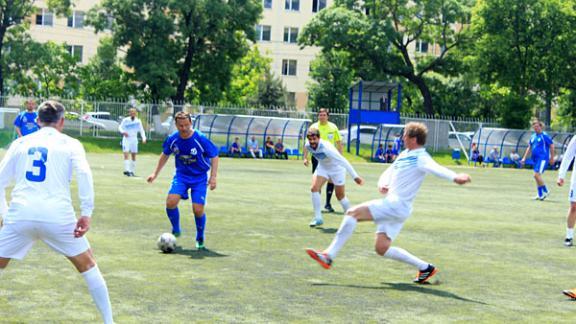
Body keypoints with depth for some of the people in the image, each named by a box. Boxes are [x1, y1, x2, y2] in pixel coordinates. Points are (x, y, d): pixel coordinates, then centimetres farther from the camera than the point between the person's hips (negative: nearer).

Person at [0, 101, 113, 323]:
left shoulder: (20, 143, 18)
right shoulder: (70, 144, 10)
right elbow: (84, 174, -7)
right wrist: (86, 213, -7)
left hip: (20, 214, 2)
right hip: (57, 215, -1)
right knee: (87, 265, 17)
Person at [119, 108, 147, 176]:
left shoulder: (138, 121, 0)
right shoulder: (125, 120, -7)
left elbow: (141, 130, 3)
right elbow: (120, 127, -1)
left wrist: (144, 138, -11)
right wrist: (123, 132, -23)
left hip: (134, 140, 4)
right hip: (126, 139, -4)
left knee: (134, 156, 7)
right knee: (126, 155, -16)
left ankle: (132, 171, 16)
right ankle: (126, 170, -20)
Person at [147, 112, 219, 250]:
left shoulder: (201, 139, -19)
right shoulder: (172, 139, -8)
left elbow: (214, 157, -9)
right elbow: (165, 154, 12)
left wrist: (213, 177, -17)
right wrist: (155, 173, 13)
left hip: (200, 178, -3)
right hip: (181, 175, 3)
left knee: (198, 209, -13)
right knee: (171, 202, -19)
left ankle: (200, 238, 15)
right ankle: (176, 230, 9)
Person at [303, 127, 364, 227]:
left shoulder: (326, 148, -39)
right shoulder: (307, 145, -20)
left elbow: (343, 161, -40)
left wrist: (355, 176, -43)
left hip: (337, 168, -5)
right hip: (322, 167, 5)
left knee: (340, 196, 5)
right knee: (314, 188, -15)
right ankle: (318, 218, -6)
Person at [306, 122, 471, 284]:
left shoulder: (421, 158, -11)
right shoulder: (404, 154, 16)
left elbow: (437, 168, -30)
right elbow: (388, 173, 24)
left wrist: (455, 177, -50)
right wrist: (382, 184, 0)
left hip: (397, 205, -9)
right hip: (391, 205, 9)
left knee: (353, 213, -14)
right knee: (382, 249, 8)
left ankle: (329, 255, -12)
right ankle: (424, 267, 17)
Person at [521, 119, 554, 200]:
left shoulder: (544, 135, -7)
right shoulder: (533, 136, 14)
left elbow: (552, 146, -5)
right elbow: (529, 148, 22)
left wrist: (552, 158, -5)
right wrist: (524, 158, 17)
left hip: (543, 159, -8)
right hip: (535, 159, 8)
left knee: (536, 175, -17)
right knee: (537, 176, 9)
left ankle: (545, 191, -4)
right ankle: (540, 195, 16)